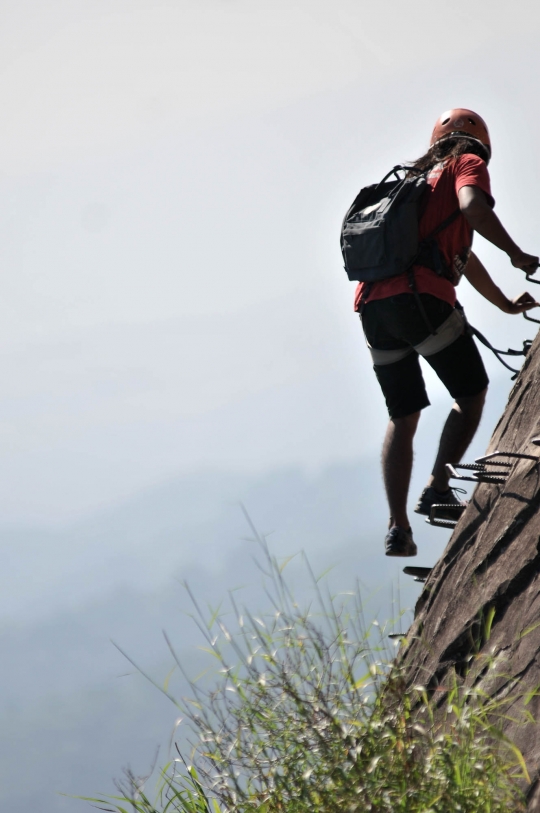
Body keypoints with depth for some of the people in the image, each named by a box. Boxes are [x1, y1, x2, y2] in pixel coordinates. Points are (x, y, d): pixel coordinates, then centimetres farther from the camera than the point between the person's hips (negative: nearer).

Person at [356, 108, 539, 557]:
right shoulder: (467, 164, 11)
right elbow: (473, 208, -14)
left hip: (372, 306, 7)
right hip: (421, 298, -7)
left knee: (402, 417, 13)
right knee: (472, 393, 10)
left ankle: (398, 527, 5)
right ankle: (438, 488, -3)